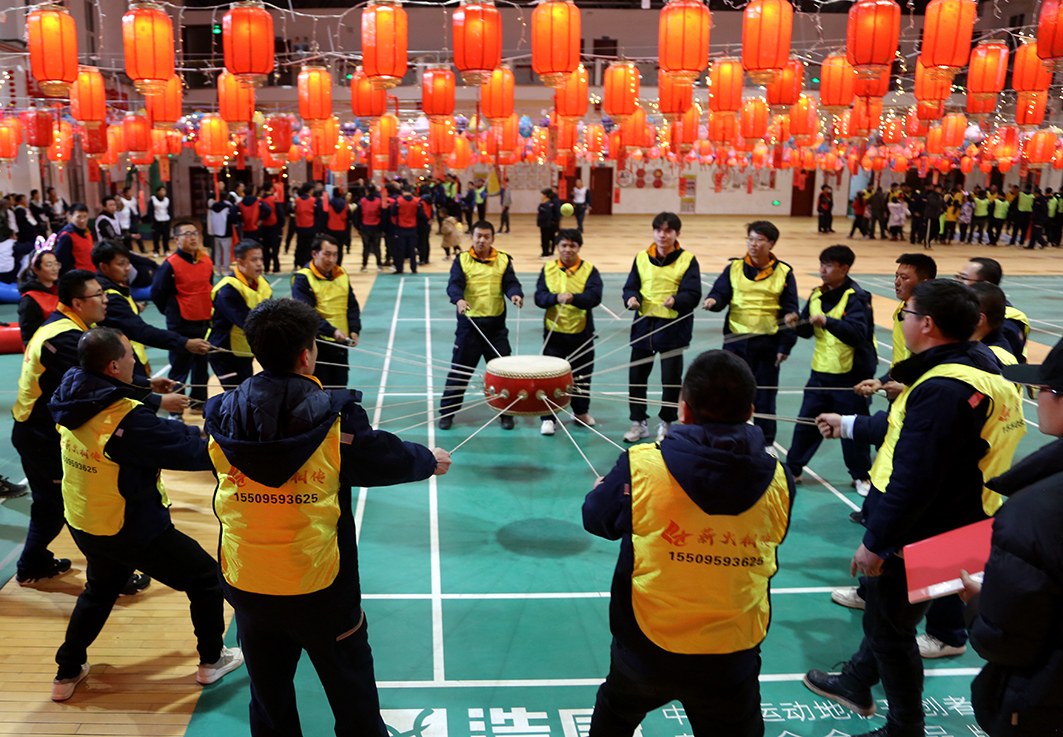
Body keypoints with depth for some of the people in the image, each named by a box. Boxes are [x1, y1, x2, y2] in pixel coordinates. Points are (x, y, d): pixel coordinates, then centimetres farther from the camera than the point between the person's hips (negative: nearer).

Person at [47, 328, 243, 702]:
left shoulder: (73, 401, -7)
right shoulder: (128, 421, -31)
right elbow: (197, 451, -27)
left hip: (83, 525, 8)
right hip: (133, 530, -7)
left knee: (98, 591, 34)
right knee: (206, 578, 13)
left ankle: (68, 672, 42)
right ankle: (212, 660, 28)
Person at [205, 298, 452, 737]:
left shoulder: (224, 417, -8)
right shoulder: (335, 418, -16)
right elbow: (387, 459, 0)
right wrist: (430, 461, 20)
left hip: (247, 586, 3)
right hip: (319, 588, -3)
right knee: (354, 701, 18)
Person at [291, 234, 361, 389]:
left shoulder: (342, 275, 8)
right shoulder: (302, 278, -11)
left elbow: (352, 305, 11)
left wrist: (354, 330, -5)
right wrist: (332, 331, -28)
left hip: (340, 343, 6)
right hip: (317, 344, -6)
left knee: (340, 389, 14)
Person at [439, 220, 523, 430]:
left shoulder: (503, 260, 5)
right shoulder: (462, 260, 0)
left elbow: (510, 283, -4)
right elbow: (454, 284, -13)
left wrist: (515, 295, -27)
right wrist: (458, 299, -34)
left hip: (496, 324, 2)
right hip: (469, 324, -1)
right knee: (460, 370, 5)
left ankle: (506, 412, 21)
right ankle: (446, 412, 15)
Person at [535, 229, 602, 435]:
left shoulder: (589, 270, -4)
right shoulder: (548, 269, 0)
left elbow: (595, 297, -17)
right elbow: (539, 297, -9)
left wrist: (573, 298, -35)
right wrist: (556, 297, -29)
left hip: (582, 333, 0)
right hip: (554, 332, 0)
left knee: (582, 375, 15)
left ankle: (581, 411, 35)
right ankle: (548, 418, 9)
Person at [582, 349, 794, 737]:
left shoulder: (642, 466, -18)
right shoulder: (777, 482, -11)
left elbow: (596, 520, 1)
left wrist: (603, 489, 24)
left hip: (647, 649, -1)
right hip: (732, 659, 1)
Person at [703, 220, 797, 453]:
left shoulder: (783, 272, -1)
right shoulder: (734, 268, 2)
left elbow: (790, 311, 0)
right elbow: (720, 293, -2)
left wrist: (785, 345, -5)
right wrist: (713, 300, -27)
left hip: (768, 342, -1)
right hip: (736, 340, 1)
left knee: (765, 394, 8)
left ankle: (766, 443, 22)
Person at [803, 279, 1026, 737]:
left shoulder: (944, 389, -30)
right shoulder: (982, 364, 3)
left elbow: (913, 480, -30)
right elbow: (909, 429, 16)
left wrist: (875, 543, -20)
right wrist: (848, 426, 27)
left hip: (918, 541, -9)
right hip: (946, 527, 9)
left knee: (890, 629, 11)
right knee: (884, 613, 26)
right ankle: (856, 684, 47)